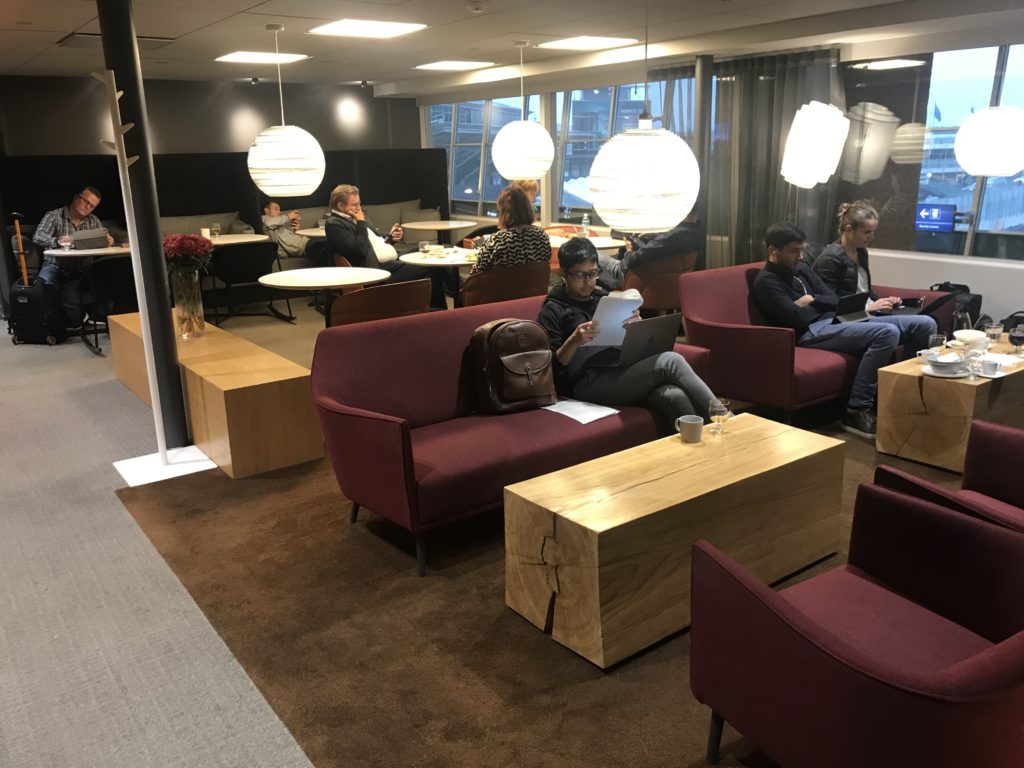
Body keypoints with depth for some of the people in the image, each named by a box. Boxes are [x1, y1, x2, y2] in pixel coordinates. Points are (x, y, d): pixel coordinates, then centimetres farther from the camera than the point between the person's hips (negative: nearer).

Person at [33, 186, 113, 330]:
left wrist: (108, 240, -21)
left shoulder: (93, 221, 13)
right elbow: (37, 237, -16)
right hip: (56, 265, -3)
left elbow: (104, 240, 6)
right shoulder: (53, 216, -1)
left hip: (82, 268, 4)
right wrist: (58, 241, -38)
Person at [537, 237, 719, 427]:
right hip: (588, 385, -5)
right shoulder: (553, 310, 8)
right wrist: (573, 341, -18)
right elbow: (551, 368, -1)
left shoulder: (605, 299, 25)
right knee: (669, 362, -26)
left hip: (623, 373, 6)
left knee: (674, 396, -29)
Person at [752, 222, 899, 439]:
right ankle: (857, 410, -22)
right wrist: (816, 307, 4)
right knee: (888, 333, -23)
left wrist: (812, 300, -2)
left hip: (831, 322, 9)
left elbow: (834, 300, 16)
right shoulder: (766, 281, -6)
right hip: (810, 333, -9)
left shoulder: (801, 269, 21)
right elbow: (798, 319, -16)